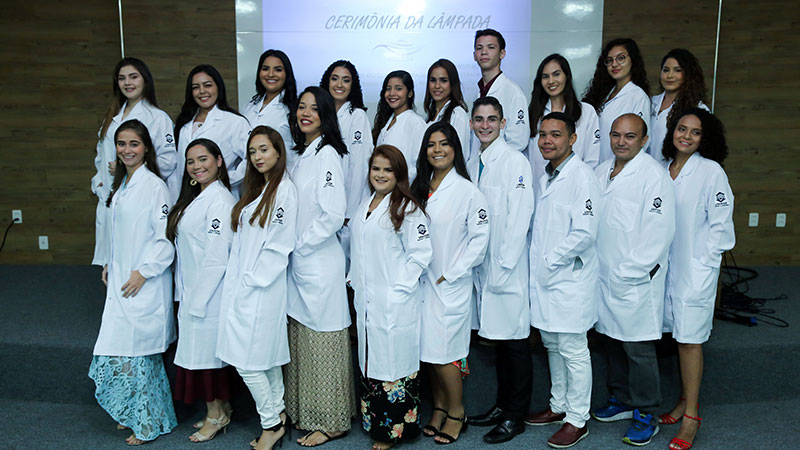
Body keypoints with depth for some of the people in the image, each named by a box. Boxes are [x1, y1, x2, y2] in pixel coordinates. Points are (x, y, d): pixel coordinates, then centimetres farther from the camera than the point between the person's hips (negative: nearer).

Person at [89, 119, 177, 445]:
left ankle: (148, 423, 13)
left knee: (137, 351, -3)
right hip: (120, 281, 8)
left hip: (145, 284, -8)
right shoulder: (120, 185, 13)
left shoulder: (155, 186, -13)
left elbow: (166, 240, -16)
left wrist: (143, 272, -17)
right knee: (121, 349, 11)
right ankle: (132, 414, 26)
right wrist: (109, 262, 15)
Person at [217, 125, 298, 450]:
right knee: (268, 357, 14)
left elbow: (280, 247, -16)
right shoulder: (255, 189, 16)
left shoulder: (284, 189, -11)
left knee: (247, 361, -4)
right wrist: (238, 283, 10)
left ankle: (271, 423, 10)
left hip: (261, 290, -8)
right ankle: (278, 417, 24)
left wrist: (251, 281, -14)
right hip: (243, 287, 8)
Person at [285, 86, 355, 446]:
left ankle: (330, 421, 14)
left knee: (322, 340, 1)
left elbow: (333, 214, -21)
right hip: (298, 263, 8)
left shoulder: (327, 154, -13)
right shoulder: (301, 153, 14)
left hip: (320, 262, -8)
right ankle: (303, 413, 27)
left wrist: (300, 244, -12)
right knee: (300, 336, 14)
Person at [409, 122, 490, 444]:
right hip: (423, 281, 5)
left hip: (451, 285, -5)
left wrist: (451, 273, -11)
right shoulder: (419, 189, 9)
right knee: (428, 350, 12)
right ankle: (439, 408, 29)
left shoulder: (467, 191, -8)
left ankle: (456, 412, 19)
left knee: (444, 351, -1)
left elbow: (479, 238, -10)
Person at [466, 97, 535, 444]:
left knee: (514, 340, 2)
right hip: (483, 268, 7)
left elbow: (519, 219, -14)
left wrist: (502, 266, -16)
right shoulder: (475, 164, 13)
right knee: (497, 339, 15)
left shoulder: (515, 162, -9)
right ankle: (501, 406, 27)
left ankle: (515, 416, 13)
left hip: (508, 270, -7)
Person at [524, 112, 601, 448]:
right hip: (544, 278, 9)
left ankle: (577, 419, 16)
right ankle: (559, 405, 34)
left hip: (570, 278, -8)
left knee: (573, 351, 2)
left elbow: (584, 233, -21)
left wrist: (550, 261, -15)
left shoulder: (581, 176, -14)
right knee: (551, 344, 19)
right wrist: (536, 260, 8)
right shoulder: (545, 176, 12)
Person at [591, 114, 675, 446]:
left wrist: (631, 272, -17)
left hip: (635, 281, -7)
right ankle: (621, 400, 33)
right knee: (611, 341, 17)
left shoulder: (654, 175, -11)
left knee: (638, 350, 1)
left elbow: (659, 231, -16)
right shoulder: (601, 171, 12)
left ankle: (645, 415, 16)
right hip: (603, 277, 7)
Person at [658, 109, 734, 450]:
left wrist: (702, 262, -10)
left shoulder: (711, 172, -9)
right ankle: (684, 400, 27)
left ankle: (691, 415, 10)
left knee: (689, 339, -1)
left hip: (696, 268, -5)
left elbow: (720, 224, -8)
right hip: (665, 265, 5)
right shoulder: (662, 168, 7)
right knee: (678, 336, 13)